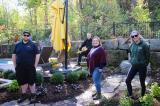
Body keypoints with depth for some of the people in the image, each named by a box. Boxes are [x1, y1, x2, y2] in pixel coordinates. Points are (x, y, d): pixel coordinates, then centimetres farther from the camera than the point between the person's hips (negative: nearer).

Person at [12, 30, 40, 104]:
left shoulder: (32, 45, 1)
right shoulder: (17, 45, 10)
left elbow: (37, 55, -1)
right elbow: (14, 55, 13)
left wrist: (35, 65, -6)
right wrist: (15, 65, 7)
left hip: (30, 67, -3)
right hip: (20, 68, 3)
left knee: (31, 81, 3)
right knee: (22, 81, 12)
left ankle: (33, 95, 16)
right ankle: (24, 95, 27)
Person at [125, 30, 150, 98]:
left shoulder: (144, 45, -13)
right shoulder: (132, 45, 3)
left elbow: (147, 56, -8)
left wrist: (145, 64, -5)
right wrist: (131, 61, 12)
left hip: (142, 67, -5)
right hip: (134, 66, 6)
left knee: (142, 83, 6)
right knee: (127, 81, 4)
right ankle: (130, 95, 21)